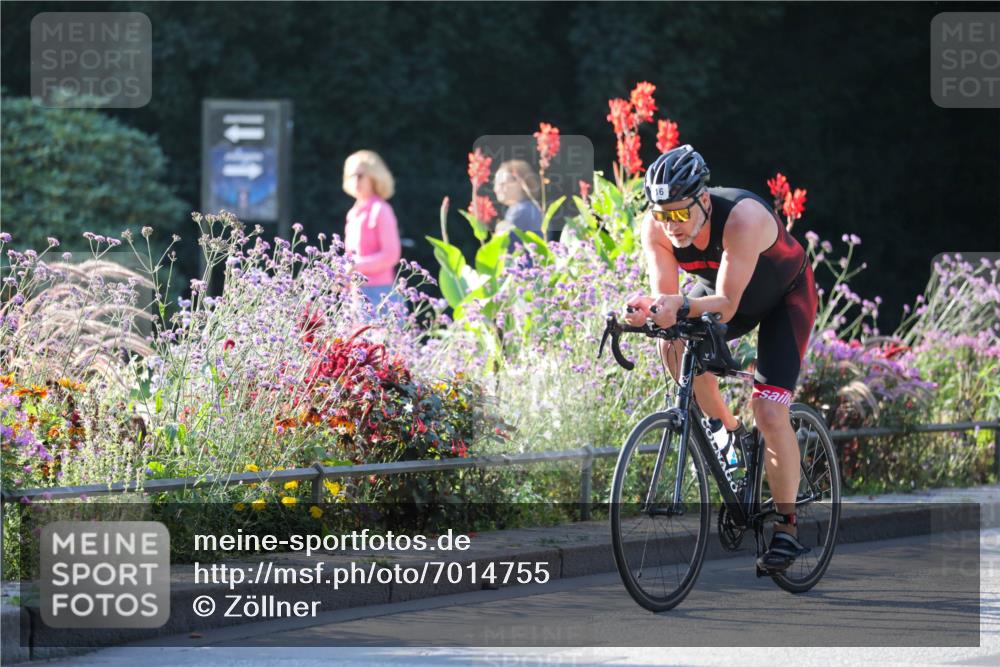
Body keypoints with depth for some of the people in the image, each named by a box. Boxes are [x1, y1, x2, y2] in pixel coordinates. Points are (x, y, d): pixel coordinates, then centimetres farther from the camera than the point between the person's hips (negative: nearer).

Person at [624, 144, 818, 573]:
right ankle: (728, 433, 0)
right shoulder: (656, 227, -25)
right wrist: (650, 309, -50)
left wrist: (682, 306, -61)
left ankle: (787, 528, -4)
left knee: (769, 410, -17)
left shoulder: (743, 218, -39)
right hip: (721, 288, 5)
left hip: (785, 296, -5)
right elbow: (667, 296, -27)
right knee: (675, 344, -24)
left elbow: (726, 306, -42)